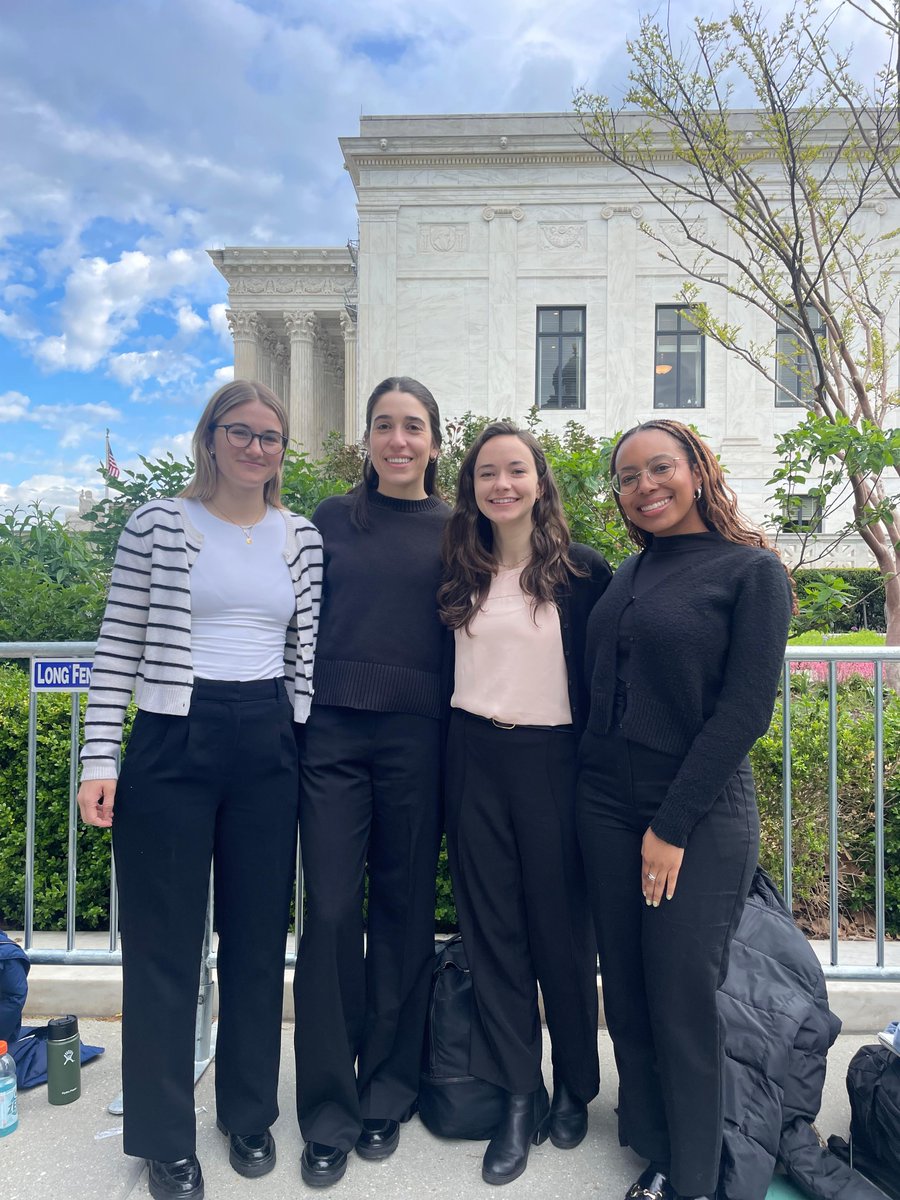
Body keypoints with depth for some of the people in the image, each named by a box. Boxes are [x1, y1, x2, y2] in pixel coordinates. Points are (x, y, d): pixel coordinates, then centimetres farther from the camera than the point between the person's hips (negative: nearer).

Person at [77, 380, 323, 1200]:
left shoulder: (303, 538, 8)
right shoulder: (158, 525, -1)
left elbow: (306, 653, 10)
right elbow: (119, 647, -2)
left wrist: (311, 750, 8)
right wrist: (100, 757, -6)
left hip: (269, 749, 3)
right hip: (172, 743, -2)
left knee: (259, 939, 13)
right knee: (164, 943, 7)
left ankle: (250, 1115, 35)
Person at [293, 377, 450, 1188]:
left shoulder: (457, 529, 7)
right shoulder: (333, 519, 8)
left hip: (418, 735, 0)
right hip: (335, 731, 0)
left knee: (404, 909, 9)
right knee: (331, 911, 1)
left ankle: (387, 1095, 29)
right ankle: (329, 1113, 19)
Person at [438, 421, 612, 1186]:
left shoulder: (584, 570, -4)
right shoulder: (460, 572, 6)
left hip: (553, 758, -3)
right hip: (475, 757, 3)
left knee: (562, 928, 8)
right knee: (492, 927, 9)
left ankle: (574, 1088, 31)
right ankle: (519, 1097, 25)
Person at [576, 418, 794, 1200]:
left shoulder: (752, 571, -6)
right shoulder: (626, 575, 10)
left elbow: (746, 708, -12)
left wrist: (672, 826, -14)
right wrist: (596, 798, 3)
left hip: (700, 816, -5)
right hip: (608, 804, 5)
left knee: (683, 1002, 4)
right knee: (627, 993, 12)